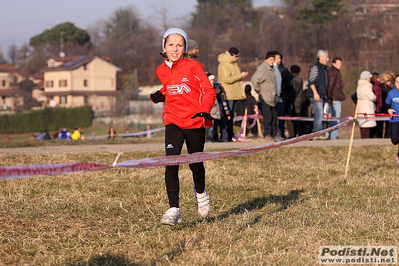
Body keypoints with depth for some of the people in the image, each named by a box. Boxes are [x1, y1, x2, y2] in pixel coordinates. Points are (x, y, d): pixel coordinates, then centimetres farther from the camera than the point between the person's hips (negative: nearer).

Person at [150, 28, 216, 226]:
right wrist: (159, 96, 3)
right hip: (173, 122, 2)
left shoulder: (193, 66, -7)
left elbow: (209, 92, -5)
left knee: (195, 165, 11)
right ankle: (174, 210, -15)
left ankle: (200, 193, 45)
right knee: (171, 163, -16)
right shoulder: (161, 71, 5)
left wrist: (204, 111, -21)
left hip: (195, 123, -2)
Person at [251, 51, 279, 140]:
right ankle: (267, 134, -2)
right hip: (265, 97, -9)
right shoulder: (262, 68, -12)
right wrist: (258, 90, -12)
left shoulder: (272, 68, 16)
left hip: (273, 97, 9)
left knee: (274, 116, 9)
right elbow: (254, 79, -20)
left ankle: (274, 134, 15)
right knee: (267, 116, -8)